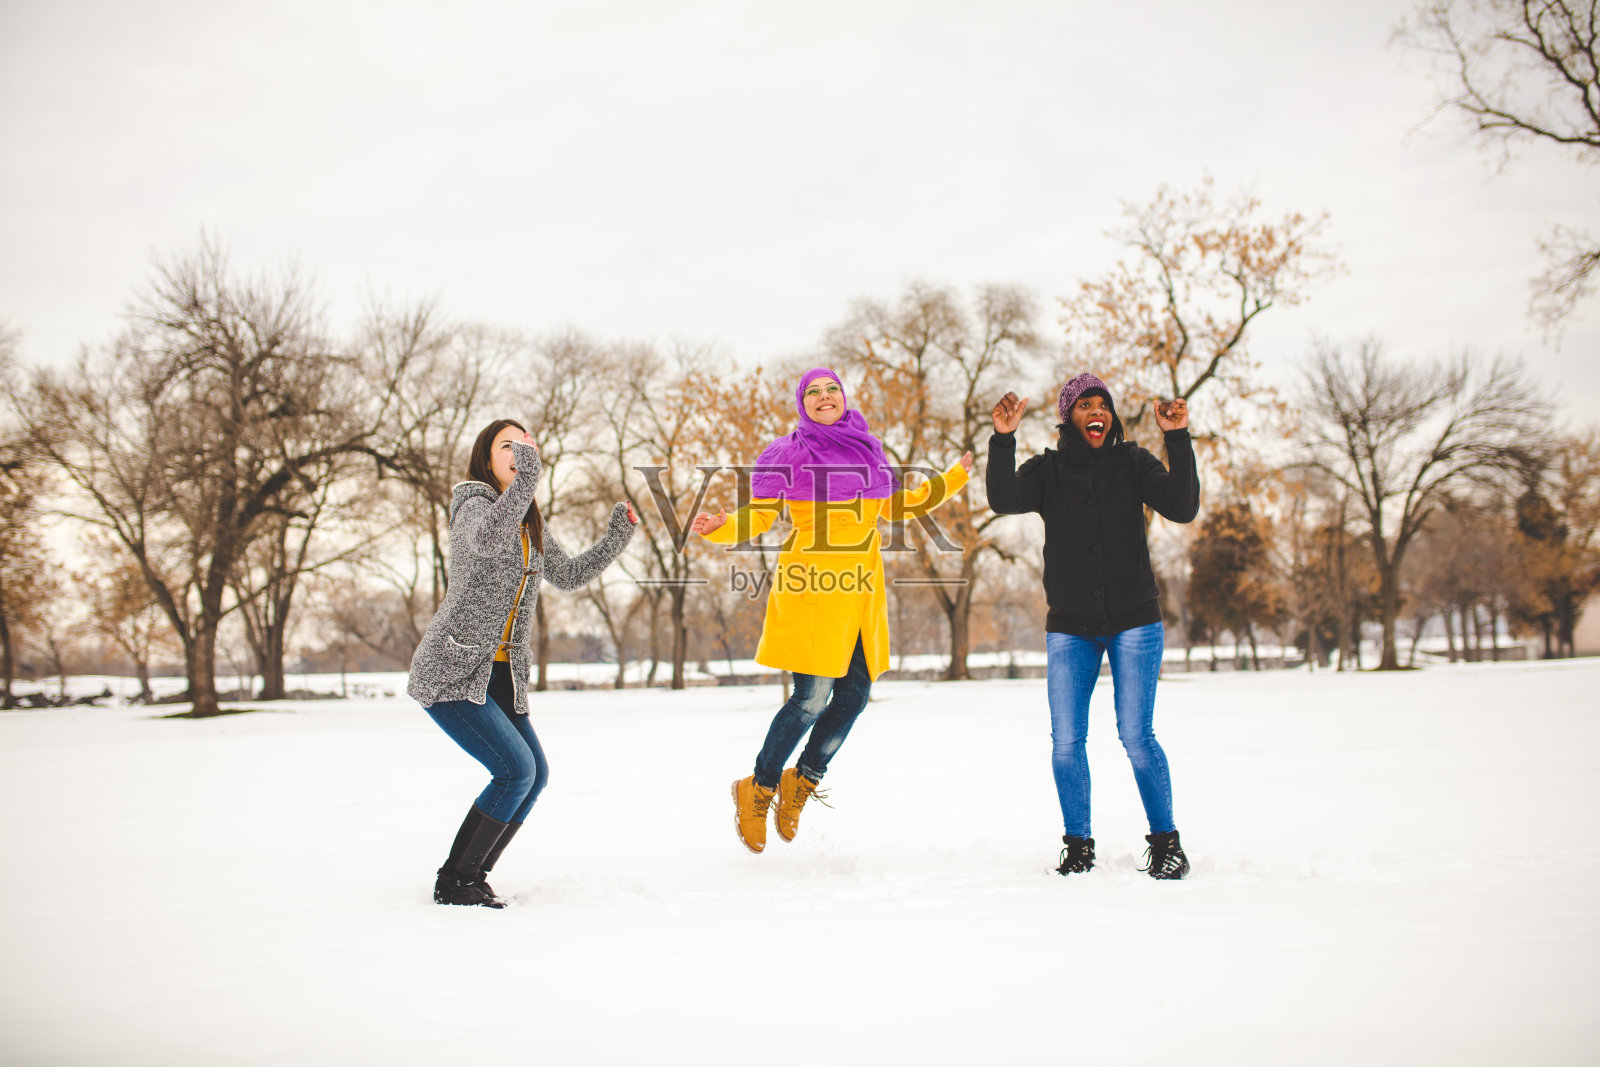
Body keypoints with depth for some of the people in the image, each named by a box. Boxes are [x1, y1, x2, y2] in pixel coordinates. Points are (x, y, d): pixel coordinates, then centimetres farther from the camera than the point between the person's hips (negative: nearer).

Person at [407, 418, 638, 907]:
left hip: (500, 674, 9)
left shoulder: (530, 524, 14)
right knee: (515, 769, -16)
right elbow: (488, 541, -35)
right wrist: (527, 478, -41)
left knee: (535, 775, 5)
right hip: (450, 672, -9)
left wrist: (617, 535, 14)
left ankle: (472, 876, 17)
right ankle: (452, 882, -3)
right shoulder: (473, 506, -11)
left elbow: (568, 575, 23)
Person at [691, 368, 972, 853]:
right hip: (813, 586, -6)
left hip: (861, 587, 6)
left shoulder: (866, 449, 16)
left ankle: (802, 782, 24)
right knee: (812, 698, -10)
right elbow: (758, 516, 0)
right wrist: (719, 527, -19)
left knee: (854, 695, 2)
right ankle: (757, 791, 10)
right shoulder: (788, 454, 1)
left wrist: (957, 476, 29)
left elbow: (898, 506, 25)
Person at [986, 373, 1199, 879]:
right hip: (1070, 628, 1)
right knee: (1066, 742, -1)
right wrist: (1002, 440, -27)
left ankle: (1166, 843, 9)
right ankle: (1078, 847, 14)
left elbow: (1182, 508, -10)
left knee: (1136, 736, -6)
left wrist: (1179, 439, -17)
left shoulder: (1133, 463, 3)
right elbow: (1004, 500, -15)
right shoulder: (1048, 470, 3)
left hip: (1134, 623, -1)